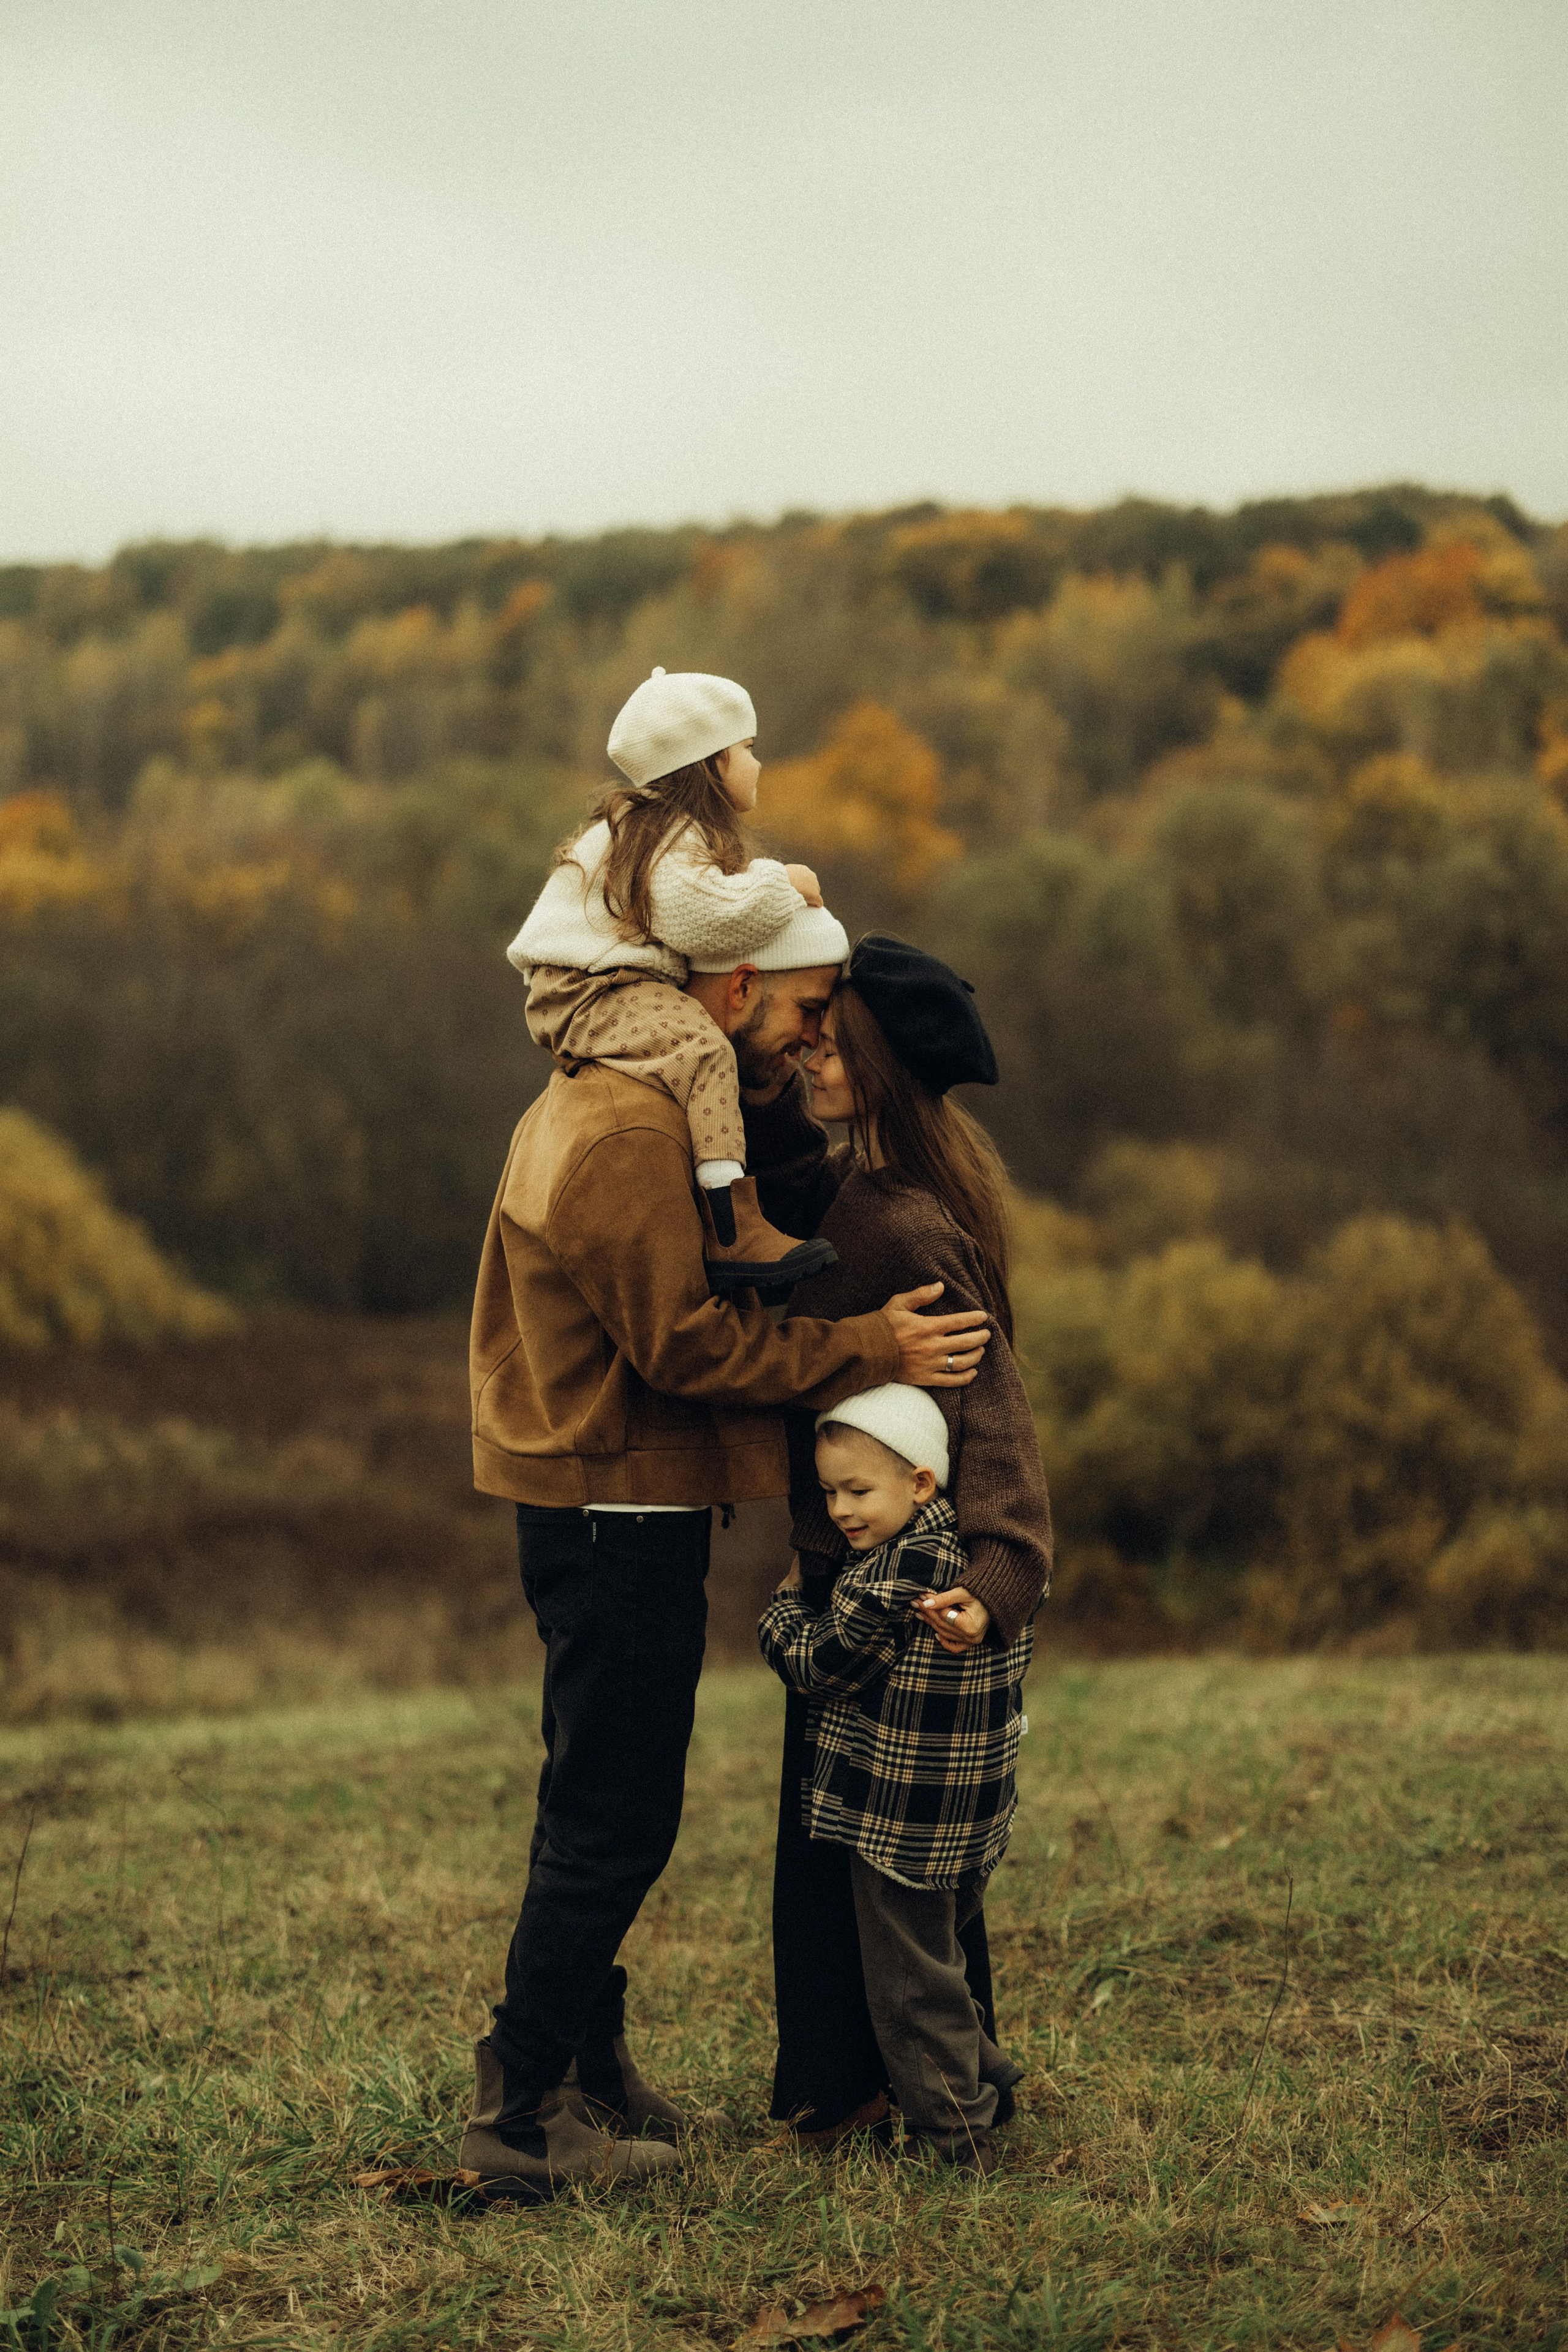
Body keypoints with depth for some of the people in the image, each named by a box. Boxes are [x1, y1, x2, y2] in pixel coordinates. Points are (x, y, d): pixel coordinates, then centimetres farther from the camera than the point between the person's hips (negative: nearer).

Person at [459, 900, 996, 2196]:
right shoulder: (630, 1135, -20)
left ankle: (589, 2064, 30)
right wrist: (867, 1350, -16)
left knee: (600, 1807, 18)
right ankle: (524, 2109, 3)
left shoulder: (598, 1103, 15)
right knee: (613, 1821, -4)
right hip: (622, 1513, -11)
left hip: (600, 1505, 11)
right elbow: (684, 1342, -22)